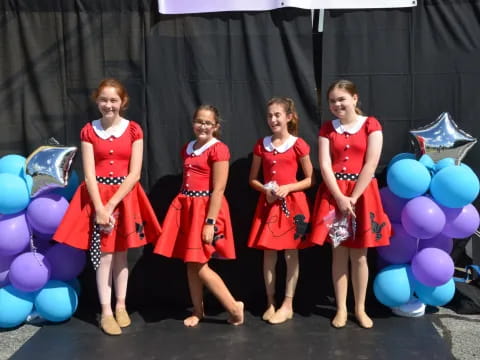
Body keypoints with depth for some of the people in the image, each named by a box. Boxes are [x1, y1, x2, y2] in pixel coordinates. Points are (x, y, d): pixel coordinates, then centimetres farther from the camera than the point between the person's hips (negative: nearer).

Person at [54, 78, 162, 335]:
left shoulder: (133, 130, -3)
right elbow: (89, 174, -6)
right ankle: (106, 312, 10)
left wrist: (111, 205, -14)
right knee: (104, 255, 0)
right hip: (97, 197, 0)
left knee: (120, 253, 9)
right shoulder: (88, 131, 0)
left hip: (124, 196, 0)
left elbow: (135, 174, -8)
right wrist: (100, 208, -16)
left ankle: (121, 306, 23)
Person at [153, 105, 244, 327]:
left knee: (199, 265, -5)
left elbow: (218, 190, -16)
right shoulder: (187, 148, 12)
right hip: (186, 207, 7)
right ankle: (198, 311, 25)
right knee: (190, 263, 11)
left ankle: (234, 307, 8)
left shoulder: (218, 150, -11)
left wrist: (210, 222, -19)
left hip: (205, 208, -7)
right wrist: (183, 205, 14)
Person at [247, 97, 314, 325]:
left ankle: (288, 305, 14)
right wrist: (265, 189, -9)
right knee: (268, 254, 6)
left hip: (292, 203, -3)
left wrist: (288, 188, -14)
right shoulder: (261, 145, 6)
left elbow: (310, 179, 0)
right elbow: (252, 179, 11)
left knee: (291, 254, 3)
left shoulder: (298, 145, -3)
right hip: (268, 203, 3)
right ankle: (270, 303, 19)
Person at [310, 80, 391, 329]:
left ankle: (360, 308, 20)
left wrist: (352, 199, -14)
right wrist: (340, 198, -15)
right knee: (339, 254, 6)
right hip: (333, 194, 2)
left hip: (362, 193, -1)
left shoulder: (371, 125, -1)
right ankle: (341, 308, 17)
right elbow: (325, 166, -4)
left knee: (359, 255, 6)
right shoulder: (327, 129, 5)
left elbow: (370, 165, -9)